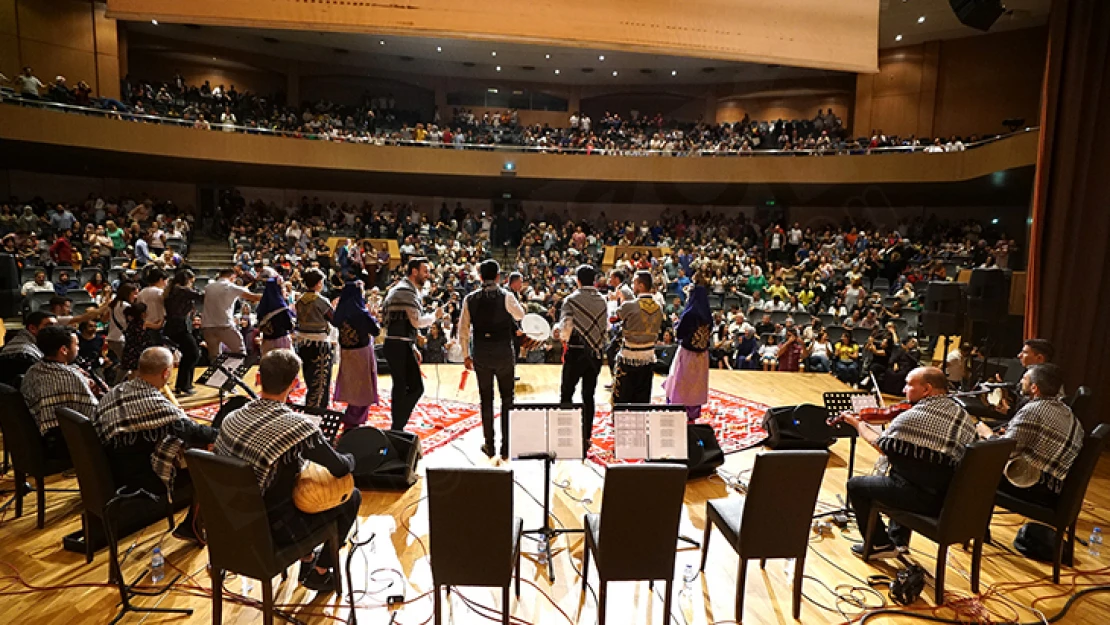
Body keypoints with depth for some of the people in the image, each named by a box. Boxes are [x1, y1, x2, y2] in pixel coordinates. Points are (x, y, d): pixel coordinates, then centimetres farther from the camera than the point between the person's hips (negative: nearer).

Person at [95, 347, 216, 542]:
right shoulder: (154, 403, -29)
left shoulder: (115, 392, -2)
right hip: (142, 483, -9)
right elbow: (194, 433, -30)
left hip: (115, 473, 9)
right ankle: (192, 527, 19)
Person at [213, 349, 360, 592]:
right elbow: (341, 468, -18)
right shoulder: (297, 426, -29)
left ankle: (307, 561, 36)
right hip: (275, 529, -7)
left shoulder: (231, 419, -8)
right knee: (352, 496, 12)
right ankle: (320, 572, 23)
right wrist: (350, 458, 6)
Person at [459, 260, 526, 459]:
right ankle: (506, 447, 14)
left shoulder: (470, 299, -2)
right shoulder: (506, 296, -9)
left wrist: (466, 355, 10)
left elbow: (463, 330, 1)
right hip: (504, 353, -2)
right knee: (507, 400, 10)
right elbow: (520, 316, 9)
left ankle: (489, 445, 22)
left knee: (486, 400, 13)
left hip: (481, 355, 2)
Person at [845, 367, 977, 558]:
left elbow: (881, 446, -6)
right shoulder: (963, 414, 3)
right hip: (955, 497, 8)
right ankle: (898, 539, 40)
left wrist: (858, 424, 11)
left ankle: (880, 544, 20)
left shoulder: (911, 417, -21)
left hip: (925, 499, -8)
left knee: (855, 485, 9)